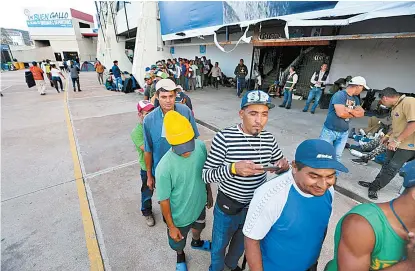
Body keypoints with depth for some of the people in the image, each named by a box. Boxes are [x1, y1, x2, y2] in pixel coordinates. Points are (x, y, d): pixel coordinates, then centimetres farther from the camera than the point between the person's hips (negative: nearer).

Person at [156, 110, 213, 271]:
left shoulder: (200, 146, -22)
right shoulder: (164, 168, -36)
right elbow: (164, 200, -21)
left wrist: (209, 193, 8)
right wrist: (171, 226, -9)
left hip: (199, 204, 4)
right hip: (179, 215, -4)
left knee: (198, 227, 35)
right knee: (178, 243, 27)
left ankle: (196, 242, 71)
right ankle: (180, 256, 64)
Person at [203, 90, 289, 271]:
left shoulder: (269, 139, -9)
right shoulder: (224, 138, -24)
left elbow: (279, 163, 6)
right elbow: (206, 175, -21)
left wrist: (284, 166, -18)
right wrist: (233, 169, -38)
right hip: (228, 206, -4)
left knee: (242, 242, 31)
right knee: (219, 245, 23)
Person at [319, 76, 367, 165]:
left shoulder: (355, 98, 9)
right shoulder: (340, 94, -16)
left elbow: (361, 113, 2)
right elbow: (341, 113, -26)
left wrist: (348, 110, -16)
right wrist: (353, 114, -6)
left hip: (344, 132, 7)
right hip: (330, 130, -7)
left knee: (337, 156, 14)